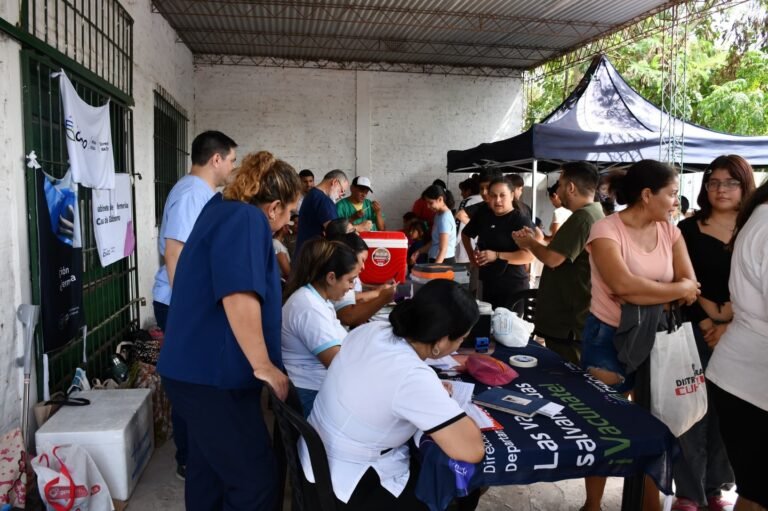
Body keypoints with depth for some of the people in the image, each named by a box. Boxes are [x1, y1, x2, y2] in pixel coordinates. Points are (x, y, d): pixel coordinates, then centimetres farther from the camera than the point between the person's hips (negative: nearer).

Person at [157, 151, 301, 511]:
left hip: (198, 368, 11)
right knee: (255, 481, -2)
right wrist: (263, 366, -22)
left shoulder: (222, 209, 15)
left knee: (209, 471, 21)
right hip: (213, 375, -11)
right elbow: (239, 297, -29)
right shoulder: (248, 218, -17)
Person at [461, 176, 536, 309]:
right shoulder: (483, 214, 5)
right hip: (488, 283, 6)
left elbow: (529, 255, -22)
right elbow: (466, 234, 22)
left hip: (513, 287, -6)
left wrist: (496, 255, -28)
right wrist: (471, 254, 7)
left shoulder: (522, 221, -13)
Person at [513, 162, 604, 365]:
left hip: (568, 322, -10)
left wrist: (530, 243, -6)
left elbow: (552, 258, -25)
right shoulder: (594, 214, 14)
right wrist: (535, 241, 8)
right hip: (575, 318, 10)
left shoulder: (582, 217, -20)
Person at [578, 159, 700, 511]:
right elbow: (623, 286, -29)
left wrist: (646, 296, -22)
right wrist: (677, 290, -15)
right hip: (609, 338, -5)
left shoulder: (669, 231, 3)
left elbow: (690, 286, -5)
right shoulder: (607, 230, -16)